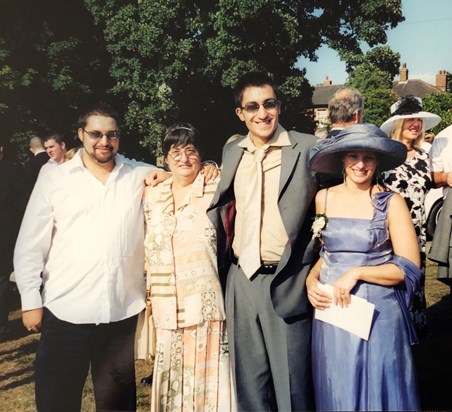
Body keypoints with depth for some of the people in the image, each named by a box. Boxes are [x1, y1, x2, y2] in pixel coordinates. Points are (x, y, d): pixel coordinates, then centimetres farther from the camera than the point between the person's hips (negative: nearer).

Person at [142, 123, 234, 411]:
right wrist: (149, 293, 13)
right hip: (167, 308, 4)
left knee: (206, 377, 4)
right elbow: (149, 250, 15)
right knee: (171, 378, 12)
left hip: (206, 304, -3)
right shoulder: (153, 196, 10)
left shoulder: (216, 190, -2)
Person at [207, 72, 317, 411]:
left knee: (292, 380, 7)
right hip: (241, 279, 5)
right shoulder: (231, 151, 10)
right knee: (248, 379, 16)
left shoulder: (308, 148, -6)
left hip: (288, 281, -4)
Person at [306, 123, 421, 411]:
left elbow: (409, 268, -9)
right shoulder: (324, 198, 4)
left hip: (377, 312, -3)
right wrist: (311, 279, -2)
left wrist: (356, 272, -18)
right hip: (330, 309, 3)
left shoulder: (392, 203, -7)